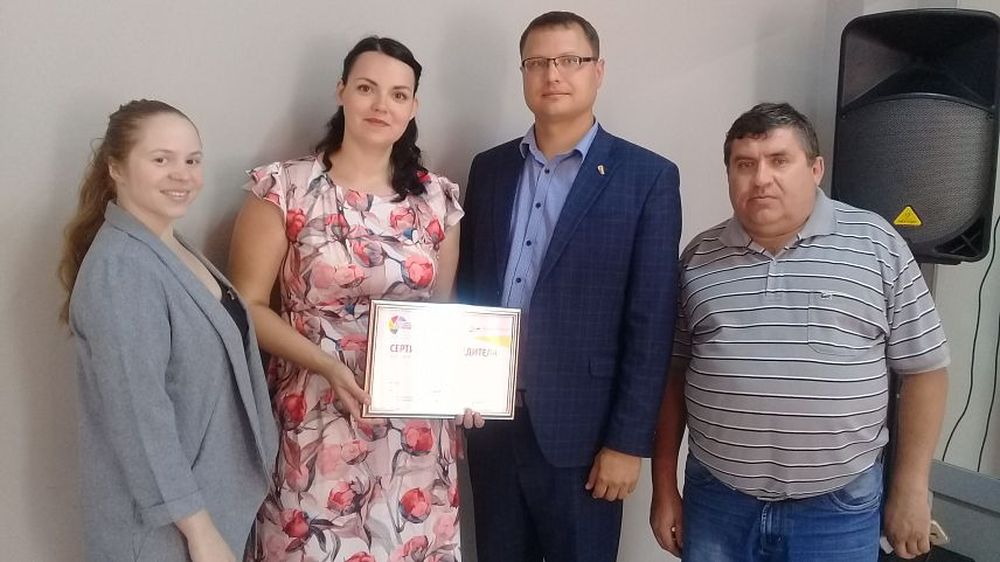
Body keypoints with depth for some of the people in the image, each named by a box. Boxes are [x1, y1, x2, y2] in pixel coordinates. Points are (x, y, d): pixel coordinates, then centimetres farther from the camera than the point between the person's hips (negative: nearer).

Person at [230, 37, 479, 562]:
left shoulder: (437, 198, 4)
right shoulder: (286, 188, -6)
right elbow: (247, 305, -5)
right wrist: (326, 364, -18)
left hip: (415, 431, 3)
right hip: (317, 423, -3)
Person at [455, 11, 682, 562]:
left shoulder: (648, 177, -6)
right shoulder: (489, 168, 8)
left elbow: (651, 325, -8)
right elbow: (467, 286, 11)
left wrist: (628, 441, -10)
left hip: (580, 429, -4)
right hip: (490, 421, 4)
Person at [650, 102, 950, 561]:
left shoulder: (877, 244, -3)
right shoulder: (699, 257, 2)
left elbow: (922, 369, 0)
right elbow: (672, 375, 5)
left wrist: (910, 489, -1)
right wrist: (665, 487, 5)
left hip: (837, 508, -1)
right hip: (715, 501, 2)